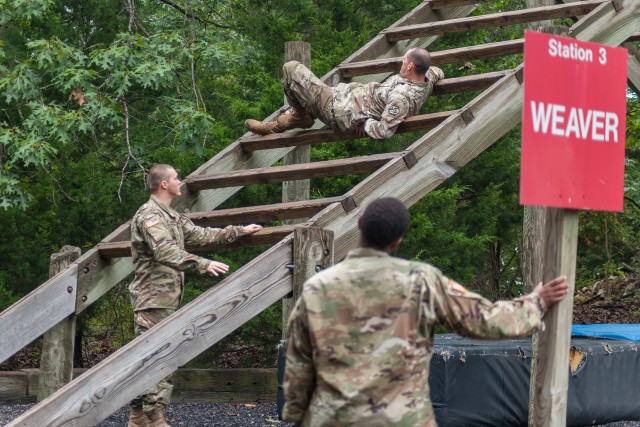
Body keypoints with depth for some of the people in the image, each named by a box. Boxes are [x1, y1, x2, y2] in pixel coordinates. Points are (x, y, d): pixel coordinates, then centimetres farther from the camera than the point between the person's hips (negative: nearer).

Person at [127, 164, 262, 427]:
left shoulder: (172, 217, 20)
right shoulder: (149, 215, -13)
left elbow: (200, 235, 28)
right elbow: (165, 252, -28)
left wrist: (240, 231, 30)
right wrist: (204, 264, -36)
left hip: (168, 300, 10)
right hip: (154, 299, -10)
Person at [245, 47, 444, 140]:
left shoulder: (402, 97, -35)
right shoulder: (427, 78, -8)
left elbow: (384, 131, -38)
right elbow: (438, 72, 17)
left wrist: (365, 124, -20)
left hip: (339, 111, -10)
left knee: (291, 68, -1)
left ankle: (300, 115, 19)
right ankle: (278, 125, 37)